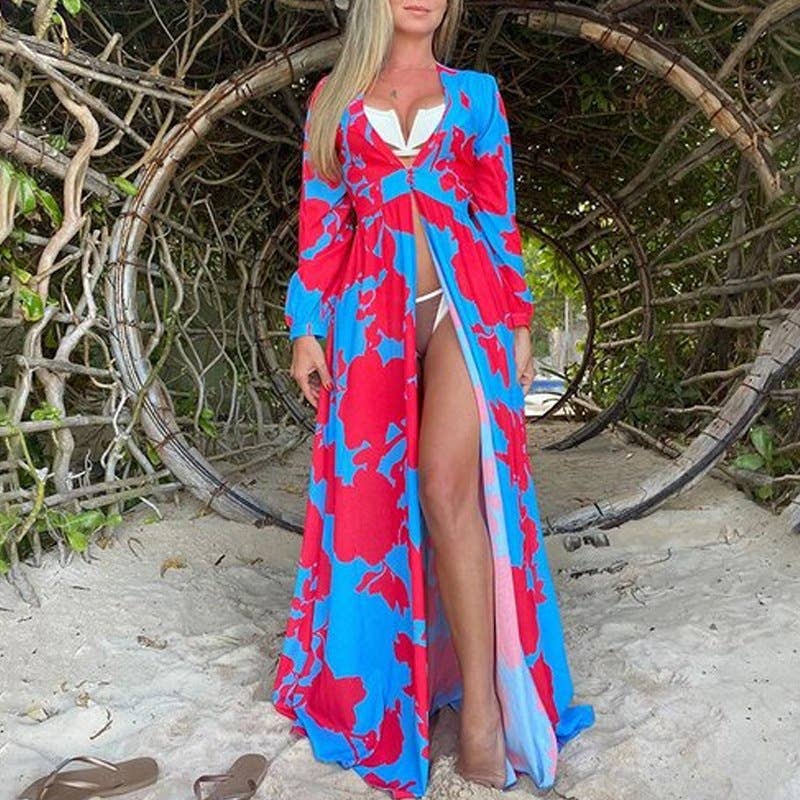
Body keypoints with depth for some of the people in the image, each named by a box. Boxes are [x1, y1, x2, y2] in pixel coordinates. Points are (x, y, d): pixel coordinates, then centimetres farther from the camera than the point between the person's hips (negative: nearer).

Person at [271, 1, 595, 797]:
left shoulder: (476, 94, 16)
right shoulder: (334, 96, 16)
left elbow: (499, 214, 12)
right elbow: (318, 219, 10)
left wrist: (518, 320, 6)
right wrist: (307, 327, 2)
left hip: (463, 300, -1)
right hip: (372, 310, 2)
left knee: (449, 487, -16)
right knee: (375, 490, 3)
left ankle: (482, 710, -7)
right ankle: (382, 677, 23)